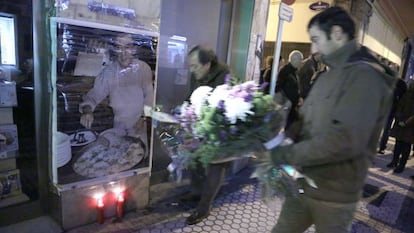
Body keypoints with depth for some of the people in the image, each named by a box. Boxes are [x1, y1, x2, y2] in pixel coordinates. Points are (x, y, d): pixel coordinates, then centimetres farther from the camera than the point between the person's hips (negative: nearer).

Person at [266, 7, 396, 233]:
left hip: (333, 193, -7)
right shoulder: (327, 76, 12)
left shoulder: (365, 76, -17)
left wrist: (285, 155, -24)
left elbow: (346, 139, -29)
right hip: (303, 182, 7)